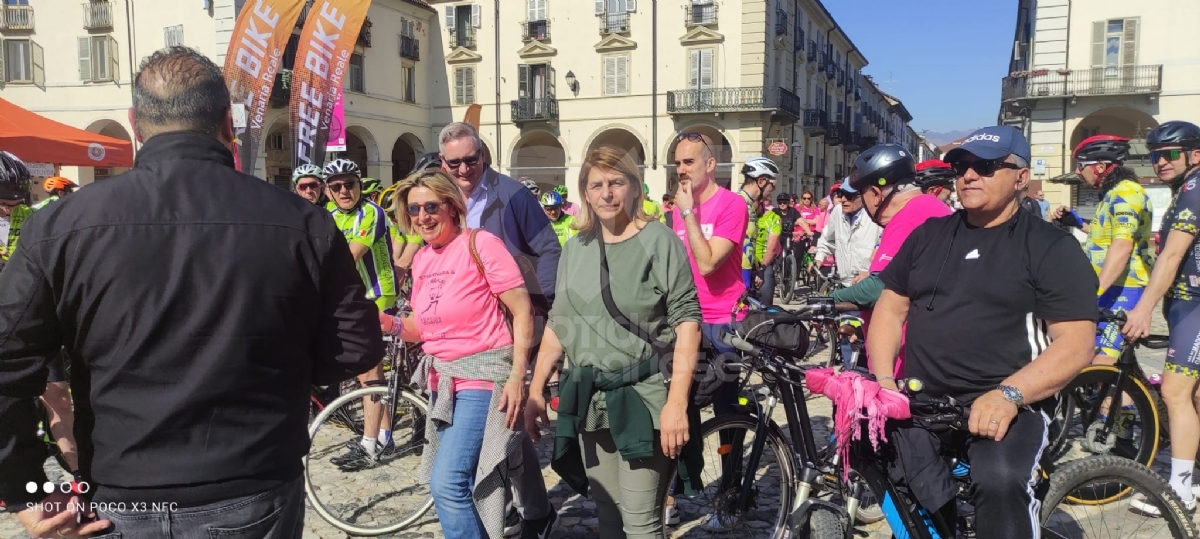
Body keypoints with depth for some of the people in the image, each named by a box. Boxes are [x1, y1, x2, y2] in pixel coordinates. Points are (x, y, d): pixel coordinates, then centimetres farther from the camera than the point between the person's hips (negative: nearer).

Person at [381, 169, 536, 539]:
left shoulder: (481, 243, -11)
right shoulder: (422, 259, 9)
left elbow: (522, 311, -12)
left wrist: (517, 375, -18)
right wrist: (394, 325, -4)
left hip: (481, 378, -8)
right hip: (443, 380, 8)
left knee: (447, 484, -16)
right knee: (455, 484, 15)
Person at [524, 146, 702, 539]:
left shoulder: (660, 242, -6)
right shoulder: (576, 247, 10)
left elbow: (687, 322, -12)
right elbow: (558, 324, 14)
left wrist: (676, 403, -18)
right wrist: (536, 390, 9)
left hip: (644, 397, -5)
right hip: (589, 400, 5)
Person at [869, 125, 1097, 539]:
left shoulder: (1051, 247, 1)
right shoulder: (929, 234, 15)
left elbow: (1077, 341, -7)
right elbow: (891, 308, 15)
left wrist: (1009, 395, -22)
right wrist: (884, 380, -1)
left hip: (1007, 407, -4)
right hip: (919, 401, 5)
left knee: (1000, 482, -33)